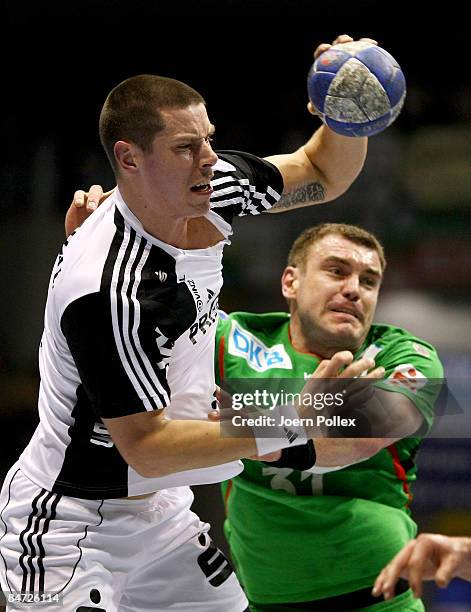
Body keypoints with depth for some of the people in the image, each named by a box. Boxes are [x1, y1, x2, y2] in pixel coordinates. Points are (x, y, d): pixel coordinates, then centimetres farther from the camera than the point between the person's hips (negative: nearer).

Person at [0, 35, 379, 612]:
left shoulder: (212, 186, -8)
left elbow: (321, 175, 9)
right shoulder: (106, 290, -31)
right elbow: (145, 447, -26)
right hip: (69, 523, -8)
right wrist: (291, 422, -31)